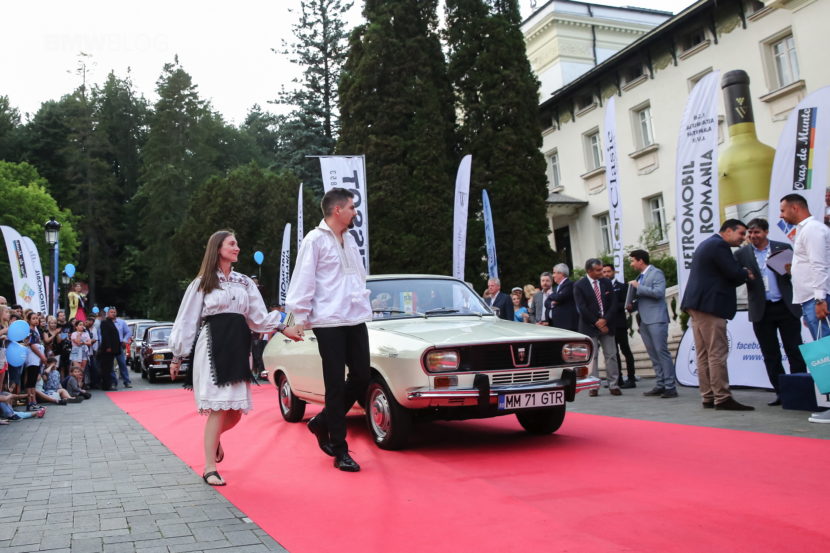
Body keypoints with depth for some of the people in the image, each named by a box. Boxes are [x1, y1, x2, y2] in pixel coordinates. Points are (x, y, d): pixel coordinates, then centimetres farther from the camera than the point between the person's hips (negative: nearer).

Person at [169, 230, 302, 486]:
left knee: (235, 412, 4)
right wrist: (176, 356, 3)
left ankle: (213, 438, 36)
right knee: (218, 409, -11)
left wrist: (283, 328, -6)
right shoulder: (202, 283, 5)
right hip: (212, 347, -4)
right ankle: (210, 469, -1)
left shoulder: (245, 282, 16)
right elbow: (186, 321, 4)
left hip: (238, 349, 5)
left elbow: (259, 316, 10)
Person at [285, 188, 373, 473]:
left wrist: (365, 305, 14)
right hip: (329, 323, -7)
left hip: (356, 320, 7)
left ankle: (322, 423, 27)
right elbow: (303, 282, -9)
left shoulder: (349, 240, 15)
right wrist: (301, 318, -9)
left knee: (361, 378, 6)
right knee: (336, 385, -1)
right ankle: (340, 451, 10)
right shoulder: (315, 240, -7)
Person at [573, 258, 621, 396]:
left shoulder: (606, 283, 8)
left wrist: (605, 320, -9)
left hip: (606, 324, 4)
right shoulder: (579, 285, -5)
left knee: (611, 355, 3)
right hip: (589, 327, -4)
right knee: (592, 356, -1)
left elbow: (613, 303, 4)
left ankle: (613, 385, 9)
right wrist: (597, 323, -12)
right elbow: (582, 308, -10)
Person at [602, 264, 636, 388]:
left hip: (619, 323, -4)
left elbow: (626, 304, -6)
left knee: (625, 350, -2)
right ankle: (618, 379, 13)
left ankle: (631, 379, 0)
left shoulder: (622, 286, 3)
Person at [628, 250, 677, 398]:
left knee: (662, 352, -9)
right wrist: (632, 306, 8)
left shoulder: (656, 273, -5)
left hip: (656, 319, -8)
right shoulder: (639, 277, 19)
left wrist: (638, 287, -14)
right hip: (643, 320, 8)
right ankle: (660, 385, 9)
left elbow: (659, 292, -19)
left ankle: (670, 387, -7)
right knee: (653, 354, 6)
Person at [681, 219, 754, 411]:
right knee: (717, 353, -8)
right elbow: (735, 274, -15)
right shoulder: (719, 245, -10)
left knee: (704, 354, 9)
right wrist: (746, 273, 6)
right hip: (710, 305, -10)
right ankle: (723, 398, -7)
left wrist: (741, 274, 9)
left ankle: (708, 397, 12)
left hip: (697, 304, 10)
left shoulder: (707, 244, 22)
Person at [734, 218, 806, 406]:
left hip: (786, 307, -1)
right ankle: (780, 392, 15)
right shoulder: (742, 254, 5)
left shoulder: (783, 248, 5)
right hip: (762, 311, 1)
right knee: (770, 355, 6)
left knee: (795, 351, 1)